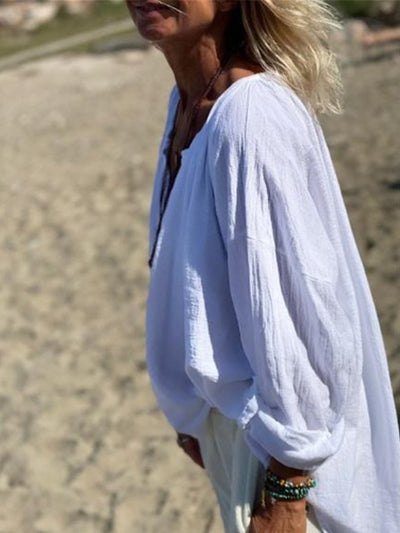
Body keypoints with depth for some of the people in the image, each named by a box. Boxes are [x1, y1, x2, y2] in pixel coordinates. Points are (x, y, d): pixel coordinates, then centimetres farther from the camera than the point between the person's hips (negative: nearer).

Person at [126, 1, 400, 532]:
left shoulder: (251, 117, -27)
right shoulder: (188, 101, 0)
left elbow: (295, 313, -25)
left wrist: (286, 488, -18)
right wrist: (194, 412, 16)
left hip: (280, 428, -8)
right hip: (228, 414, 8)